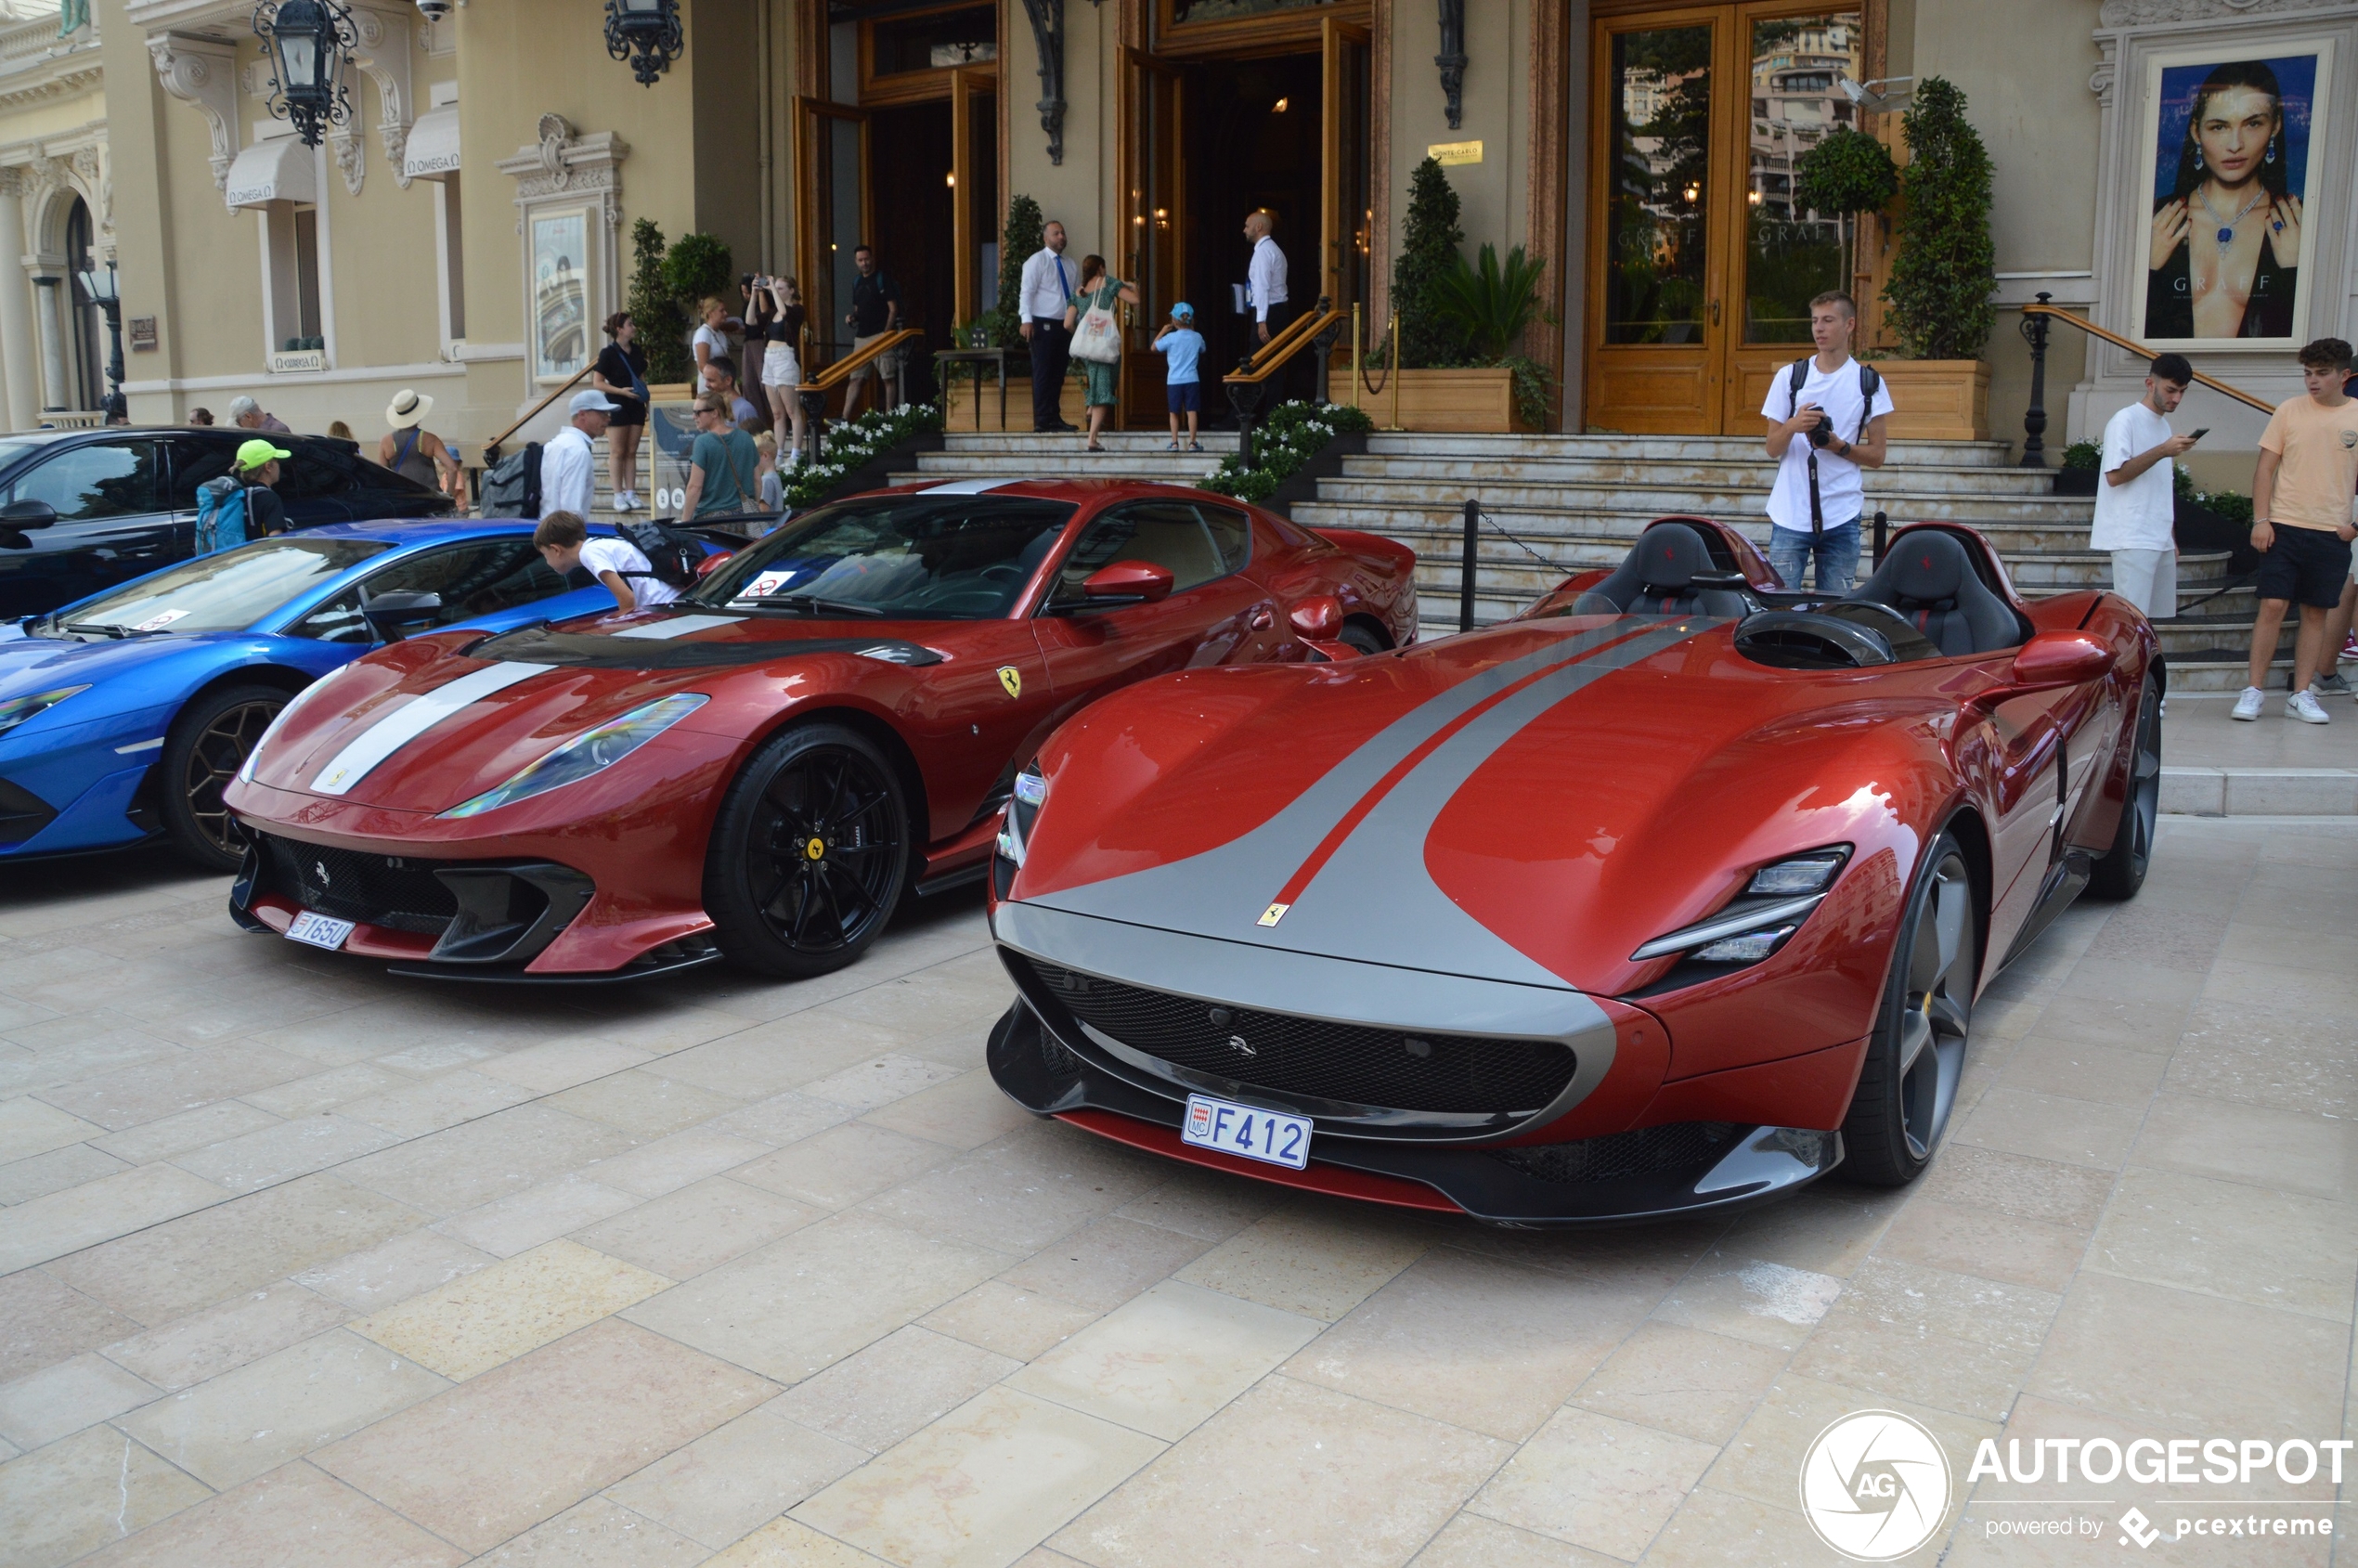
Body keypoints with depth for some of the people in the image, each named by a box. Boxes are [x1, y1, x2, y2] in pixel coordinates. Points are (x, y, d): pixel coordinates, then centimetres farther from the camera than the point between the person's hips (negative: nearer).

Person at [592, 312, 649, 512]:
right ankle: (618, 495, -2)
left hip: (636, 406, 5)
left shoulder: (637, 352, 10)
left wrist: (645, 398, 7)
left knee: (631, 452, 7)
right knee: (617, 452, -3)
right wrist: (621, 391, -20)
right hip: (617, 406, -5)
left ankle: (631, 493, 9)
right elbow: (597, 382, -10)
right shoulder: (608, 353, -8)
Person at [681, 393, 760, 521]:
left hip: (710, 516, -5)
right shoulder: (746, 439, 6)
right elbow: (757, 481, 12)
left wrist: (684, 521, -8)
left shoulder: (703, 442, -9)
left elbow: (695, 486, -12)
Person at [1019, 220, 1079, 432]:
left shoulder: (1068, 264, 15)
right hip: (1043, 324, -6)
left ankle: (1055, 418, 13)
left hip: (1064, 325, 6)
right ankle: (1042, 420, -2)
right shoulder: (1037, 261, -4)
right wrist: (1027, 320, -20)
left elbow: (1073, 296, 18)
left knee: (1058, 374, 8)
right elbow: (1027, 291, -11)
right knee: (1043, 373, -4)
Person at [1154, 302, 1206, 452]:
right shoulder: (1197, 337, 1)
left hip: (1174, 381, -1)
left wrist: (1162, 331, 14)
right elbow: (1202, 351, 22)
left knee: (1174, 412, 6)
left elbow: (1154, 347, 4)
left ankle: (1174, 442, 5)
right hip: (1192, 380, 1)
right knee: (1192, 411, 2)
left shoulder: (1171, 337, -7)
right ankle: (1192, 442, -1)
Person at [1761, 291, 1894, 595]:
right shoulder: (1789, 376, 9)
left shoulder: (1869, 382, 7)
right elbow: (1772, 449, 7)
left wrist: (1838, 446, -12)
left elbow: (1877, 456, 6)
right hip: (1790, 515, 0)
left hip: (1841, 517, 0)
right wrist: (1792, 426, -14)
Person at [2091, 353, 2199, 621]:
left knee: (2156, 615, 4)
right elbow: (2115, 475, -15)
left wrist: (2171, 537, 19)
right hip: (2133, 539, -8)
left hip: (2161, 540, 8)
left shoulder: (2164, 426, 19)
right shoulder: (2125, 421, -5)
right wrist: (2162, 451, -20)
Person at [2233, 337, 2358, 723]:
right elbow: (2265, 468, 3)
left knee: (2316, 613, 5)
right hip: (2285, 526, -1)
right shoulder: (2289, 411, 2)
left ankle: (2301, 695, 12)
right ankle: (2253, 691, 0)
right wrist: (2260, 519, -5)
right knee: (2273, 606, -6)